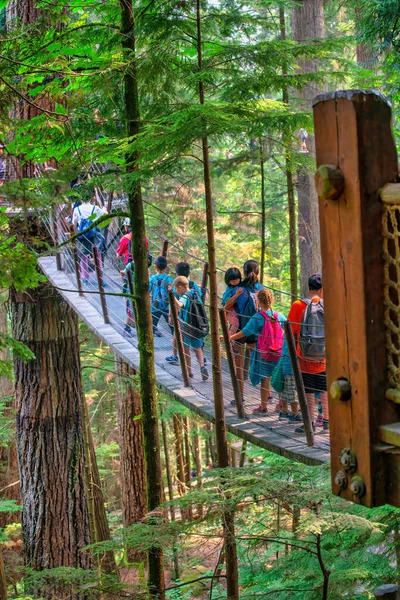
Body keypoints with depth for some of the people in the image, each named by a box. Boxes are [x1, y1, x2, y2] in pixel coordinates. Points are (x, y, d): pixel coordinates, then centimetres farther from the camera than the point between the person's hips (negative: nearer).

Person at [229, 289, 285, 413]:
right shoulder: (279, 316, 1)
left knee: (265, 378, 3)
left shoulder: (258, 317, -11)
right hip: (279, 352, 3)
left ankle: (263, 406, 8)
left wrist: (229, 338, -1)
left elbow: (244, 332, -10)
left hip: (264, 353, -3)